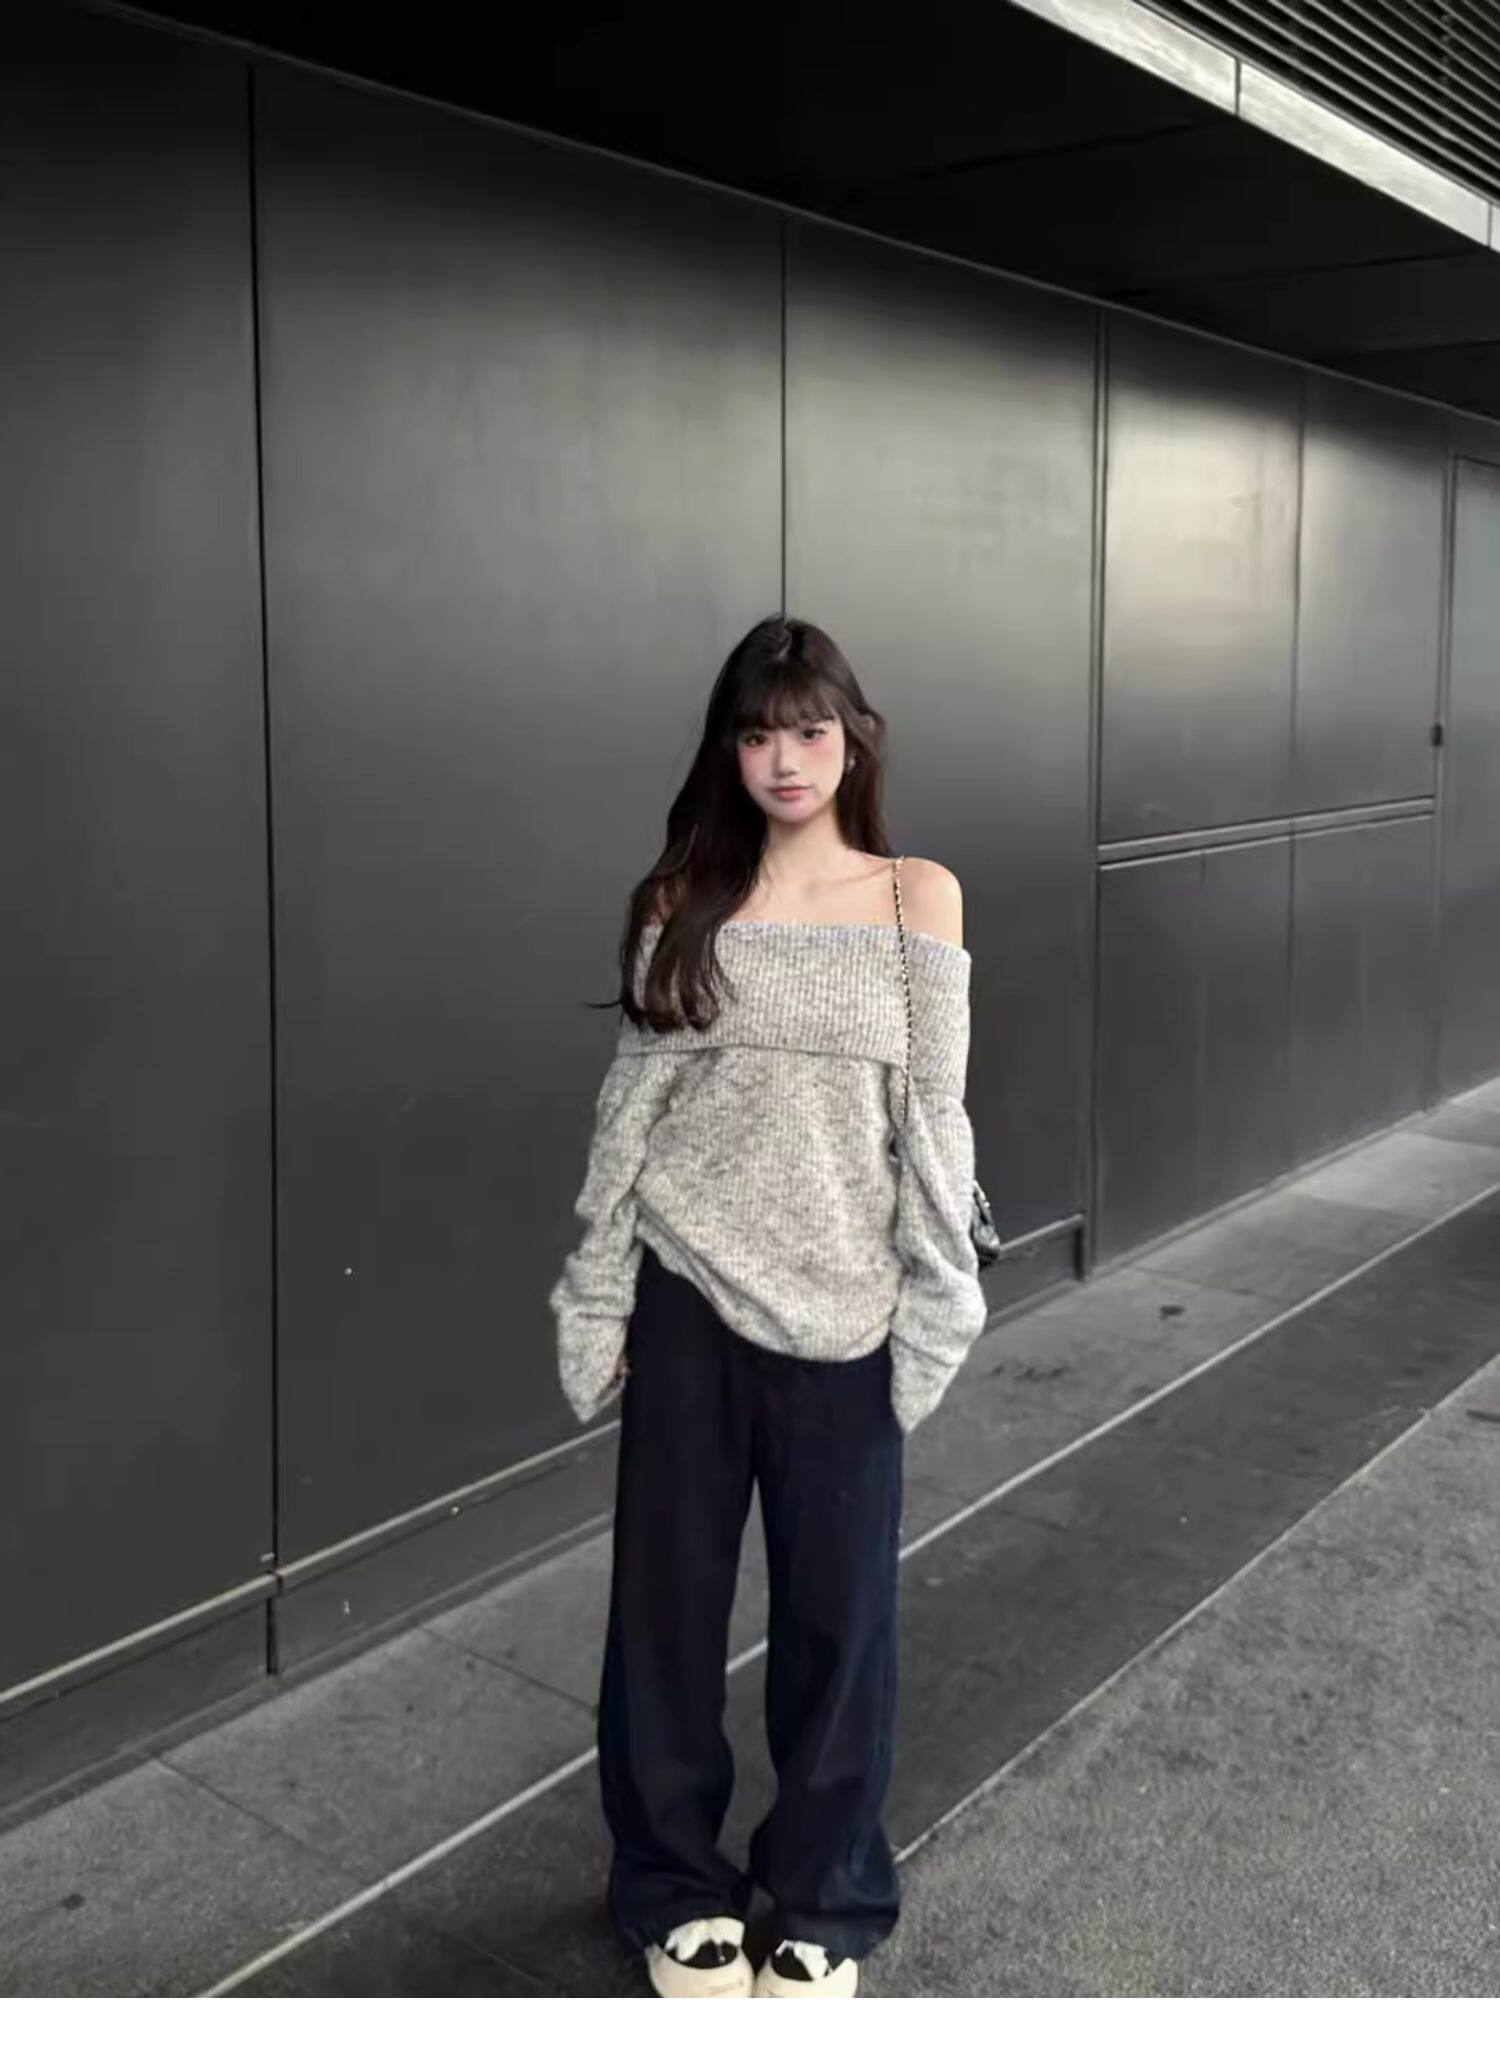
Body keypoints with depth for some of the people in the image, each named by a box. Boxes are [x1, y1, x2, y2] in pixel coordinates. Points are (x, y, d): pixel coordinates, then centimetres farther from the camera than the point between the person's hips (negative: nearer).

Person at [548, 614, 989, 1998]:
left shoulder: (917, 897, -1)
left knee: (839, 1601, 9)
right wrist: (597, 1297, 1)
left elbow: (932, 1115, -2)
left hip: (839, 1303, -1)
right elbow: (632, 1104, 3)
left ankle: (825, 1897, 32)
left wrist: (933, 1301, -6)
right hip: (687, 1291, 1)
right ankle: (677, 1886, 32)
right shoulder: (681, 901, 2)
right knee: (667, 1592, 11)